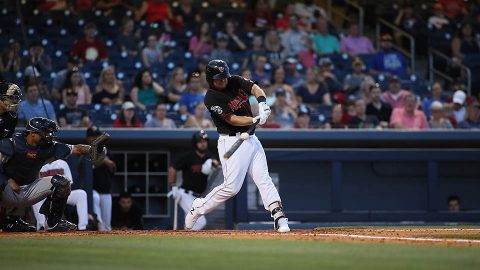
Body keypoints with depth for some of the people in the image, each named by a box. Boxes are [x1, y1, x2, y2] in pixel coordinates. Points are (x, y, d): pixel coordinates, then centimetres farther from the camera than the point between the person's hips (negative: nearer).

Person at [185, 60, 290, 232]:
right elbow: (232, 120, -18)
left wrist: (262, 103, -23)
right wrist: (256, 120, -30)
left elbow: (255, 88, -1)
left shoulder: (235, 81, 7)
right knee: (232, 187, -9)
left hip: (251, 139, 6)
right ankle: (198, 209, 9)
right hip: (232, 141, -6)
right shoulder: (211, 98, -13)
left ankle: (279, 217, -14)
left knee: (263, 178, -6)